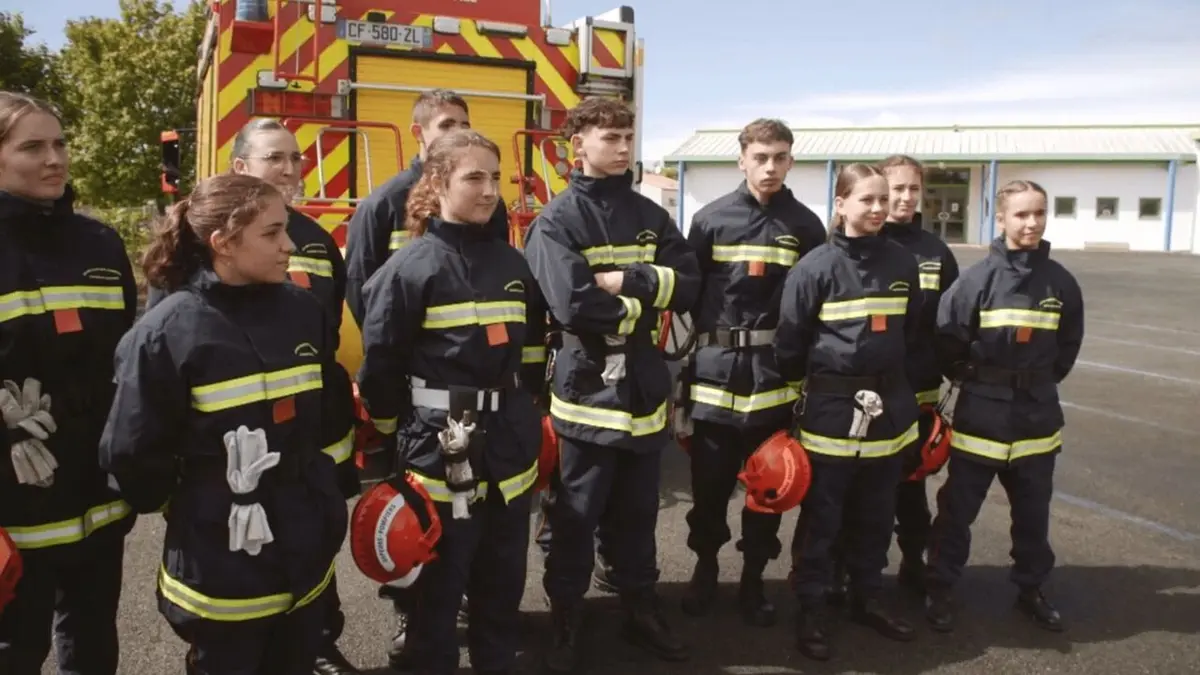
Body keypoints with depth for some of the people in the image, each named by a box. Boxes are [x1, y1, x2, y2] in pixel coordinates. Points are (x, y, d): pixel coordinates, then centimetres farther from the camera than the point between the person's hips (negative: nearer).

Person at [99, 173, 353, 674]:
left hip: (308, 556, 5)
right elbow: (132, 453, -10)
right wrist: (189, 510, 4)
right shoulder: (167, 331, -14)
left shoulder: (303, 312, 1)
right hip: (220, 568, -4)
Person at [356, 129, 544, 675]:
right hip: (442, 451, -5)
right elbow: (379, 365, -9)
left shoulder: (513, 265, 7)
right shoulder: (410, 267, -11)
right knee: (439, 583, 8)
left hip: (510, 447, 6)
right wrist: (403, 434, -1)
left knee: (504, 580, 18)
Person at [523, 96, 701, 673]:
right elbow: (575, 306, -21)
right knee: (577, 516, 7)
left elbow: (688, 284, -2)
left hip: (644, 386, 5)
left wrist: (624, 279, -15)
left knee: (638, 511, 17)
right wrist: (644, 302, -9)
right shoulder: (557, 221, -7)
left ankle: (640, 608, 33)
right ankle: (566, 620, 24)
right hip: (587, 388, -5)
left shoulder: (650, 215, 10)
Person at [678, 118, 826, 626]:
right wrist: (689, 358, 1)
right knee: (710, 481, 8)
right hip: (715, 368, -1)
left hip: (776, 373, 1)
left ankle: (753, 579, 27)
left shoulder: (806, 226, 4)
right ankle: (705, 568, 30)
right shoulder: (710, 220, 1)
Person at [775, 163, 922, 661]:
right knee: (821, 517, 4)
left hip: (889, 407, 5)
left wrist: (899, 383, 17)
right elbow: (790, 340, -6)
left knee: (876, 515, 16)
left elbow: (912, 334, 16)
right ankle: (810, 611, 17)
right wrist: (799, 394, 1)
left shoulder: (902, 263, 5)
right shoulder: (816, 266, -10)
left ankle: (866, 600, 33)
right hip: (831, 409, -5)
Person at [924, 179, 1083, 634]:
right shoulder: (977, 279, -12)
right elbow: (947, 340, -8)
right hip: (980, 416, -3)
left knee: (1033, 511, 16)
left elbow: (1069, 345, 12)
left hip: (1037, 415, 4)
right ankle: (940, 590, 19)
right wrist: (975, 380, 3)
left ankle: (1030, 589, 34)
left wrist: (1041, 382, 11)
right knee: (957, 509, 5)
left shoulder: (1061, 282, 0)